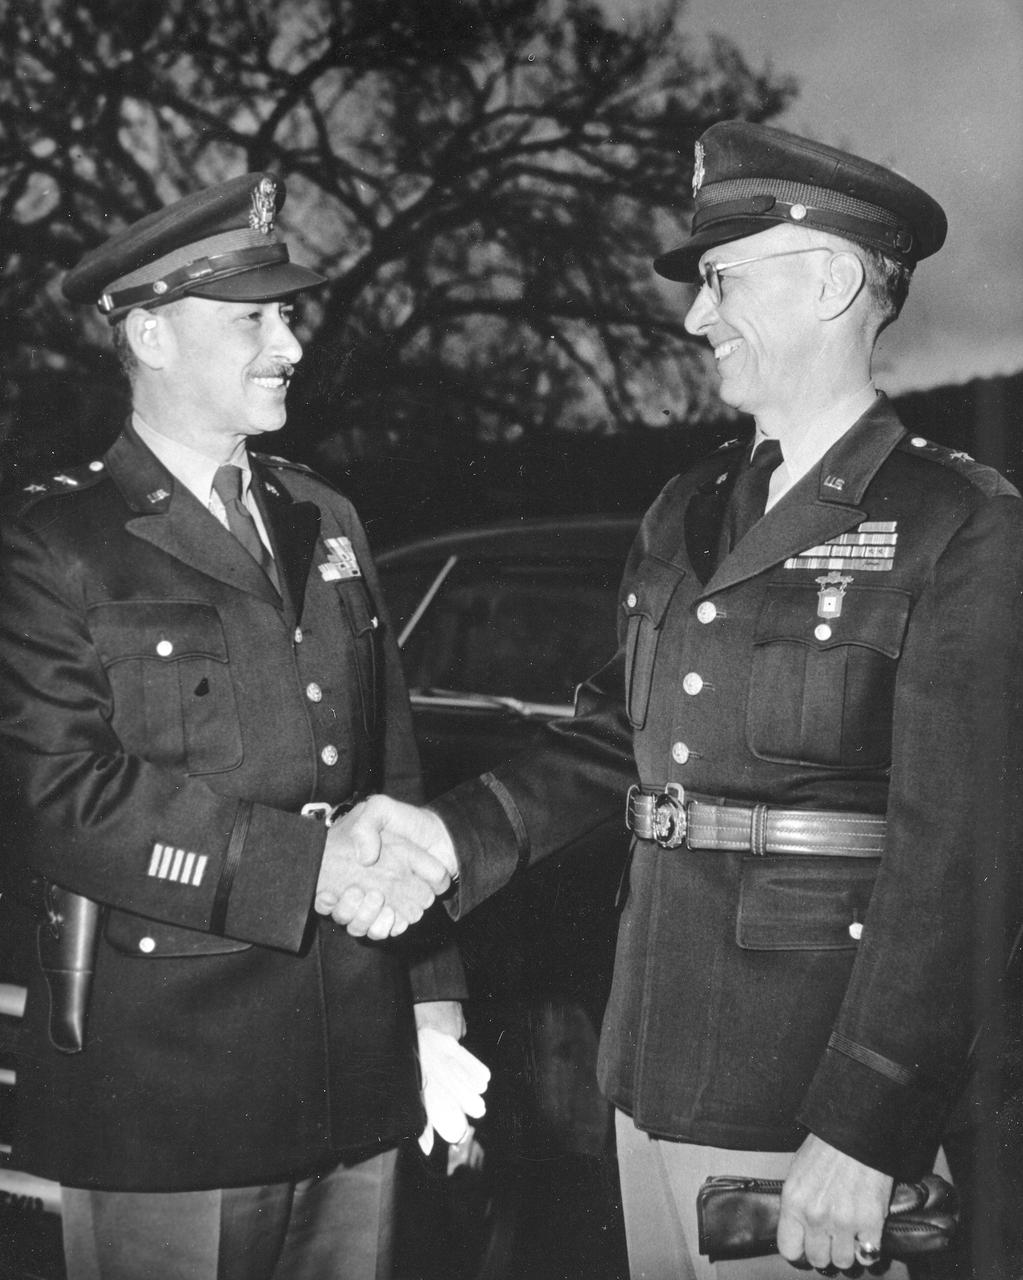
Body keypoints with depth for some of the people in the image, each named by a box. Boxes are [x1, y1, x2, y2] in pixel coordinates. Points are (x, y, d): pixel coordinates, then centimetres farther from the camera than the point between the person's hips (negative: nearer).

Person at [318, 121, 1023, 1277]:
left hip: (810, 1109, -6)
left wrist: (865, 1135, -20)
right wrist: (456, 834, -5)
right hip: (652, 1083, 6)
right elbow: (614, 734, 12)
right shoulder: (685, 514, 11)